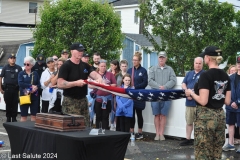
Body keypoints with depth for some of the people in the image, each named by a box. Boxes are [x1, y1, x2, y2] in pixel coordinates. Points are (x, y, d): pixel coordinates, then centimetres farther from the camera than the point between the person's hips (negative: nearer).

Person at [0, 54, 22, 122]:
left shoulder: (19, 68, 3)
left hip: (16, 88, 0)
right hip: (7, 88, 0)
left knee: (15, 104, 3)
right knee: (8, 104, 6)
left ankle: (14, 118, 13)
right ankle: (8, 118, 16)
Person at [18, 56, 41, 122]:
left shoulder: (35, 73, 9)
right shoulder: (21, 73, 4)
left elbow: (39, 84, 3)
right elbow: (20, 83, -12)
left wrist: (36, 87, -19)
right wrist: (31, 86, -16)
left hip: (34, 96, 2)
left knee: (34, 115, 5)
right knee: (24, 115, 2)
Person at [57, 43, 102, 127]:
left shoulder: (85, 66, 13)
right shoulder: (66, 66, -7)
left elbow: (94, 74, -1)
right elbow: (60, 84, -16)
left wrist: (99, 78, -24)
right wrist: (76, 83, -22)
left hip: (83, 100, 7)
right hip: (70, 101, -7)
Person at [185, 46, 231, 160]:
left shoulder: (206, 75, -16)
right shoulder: (226, 76, 6)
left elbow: (203, 101, -20)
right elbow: (227, 101, 8)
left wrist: (191, 93, -4)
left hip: (205, 116, -7)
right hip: (220, 116, 7)